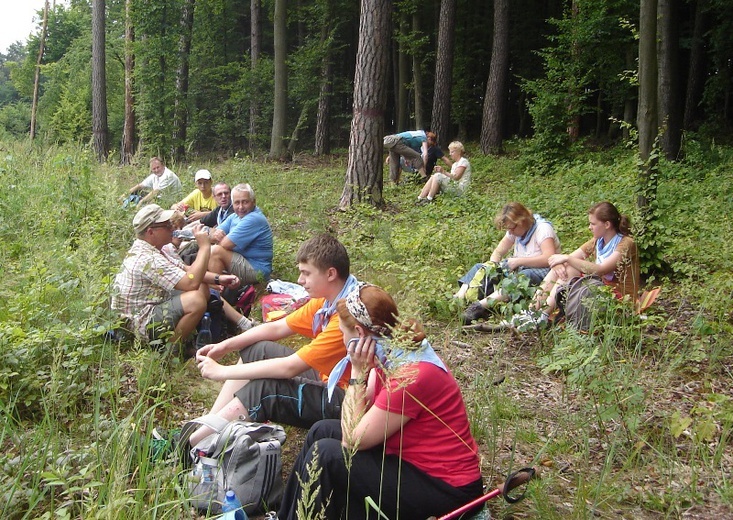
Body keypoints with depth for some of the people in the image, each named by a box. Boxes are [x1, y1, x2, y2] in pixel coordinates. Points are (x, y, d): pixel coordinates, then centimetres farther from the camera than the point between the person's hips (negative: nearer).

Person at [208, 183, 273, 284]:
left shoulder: (254, 219, -22)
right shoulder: (235, 217, 10)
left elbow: (225, 244, -23)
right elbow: (213, 235, 7)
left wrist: (219, 238, 0)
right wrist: (216, 235, -18)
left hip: (256, 270, -10)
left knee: (215, 251, -21)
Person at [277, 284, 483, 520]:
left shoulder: (412, 376, -27)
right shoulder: (394, 354, 0)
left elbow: (351, 440, -21)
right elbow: (361, 411, 2)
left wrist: (357, 373, -19)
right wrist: (361, 371, -10)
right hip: (411, 456, 10)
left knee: (326, 454, -17)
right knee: (322, 431, 10)